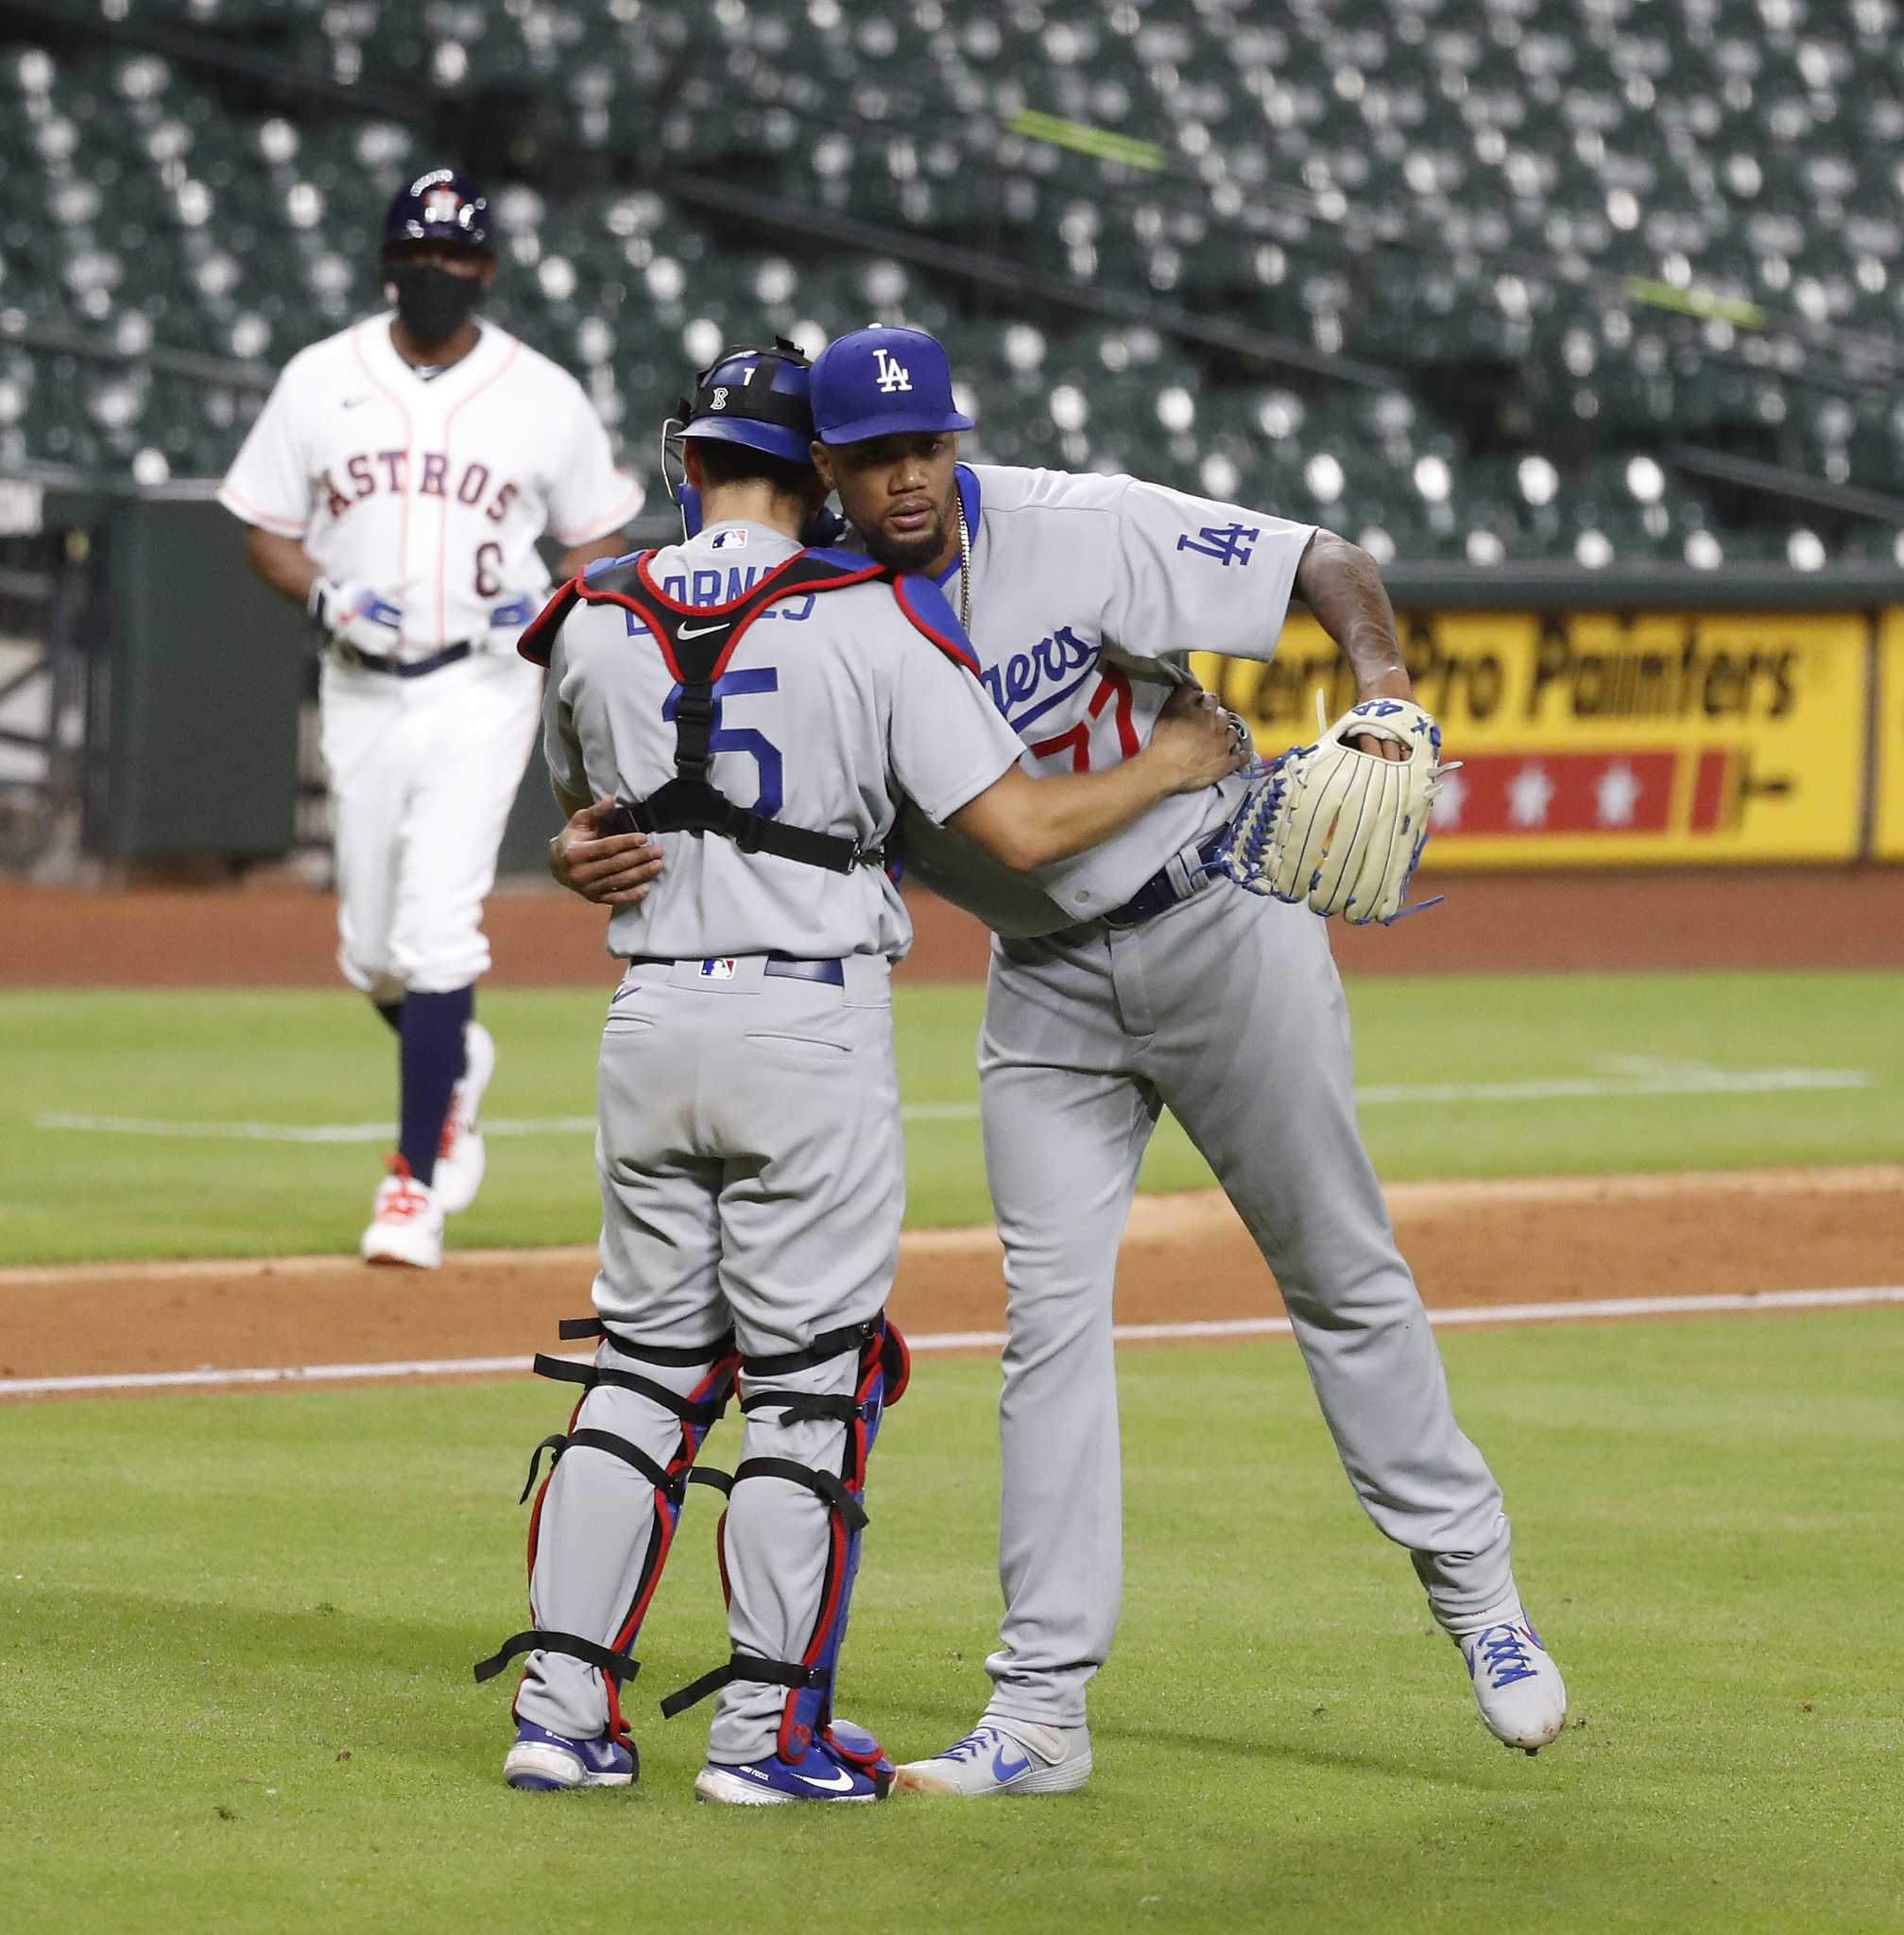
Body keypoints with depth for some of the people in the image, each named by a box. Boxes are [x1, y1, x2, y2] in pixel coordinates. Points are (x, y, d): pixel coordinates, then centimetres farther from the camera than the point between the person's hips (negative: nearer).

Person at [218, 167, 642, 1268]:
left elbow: (601, 538, 9)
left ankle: (417, 1184, -11)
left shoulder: (545, 398, -1)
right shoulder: (321, 382, 3)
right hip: (361, 685, 3)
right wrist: (327, 598, -13)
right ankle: (454, 1064, 42)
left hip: (482, 689, -3)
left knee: (438, 932, -15)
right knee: (372, 952, 9)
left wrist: (560, 603, -12)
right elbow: (267, 536, 7)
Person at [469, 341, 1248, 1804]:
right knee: (808, 1382, 3)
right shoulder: (874, 622, -9)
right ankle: (770, 1727, 3)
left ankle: (562, 1704, 9)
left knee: (644, 1364, 13)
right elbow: (1019, 828, -11)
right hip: (814, 1030, -4)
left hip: (652, 1022, 4)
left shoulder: (593, 629, 3)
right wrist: (1173, 764, 3)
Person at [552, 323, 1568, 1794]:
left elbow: (1323, 562, -20)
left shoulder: (1087, 533, -22)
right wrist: (590, 854, -34)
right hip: (1049, 983, 3)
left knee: (1342, 1274, 7)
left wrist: (1381, 675, -40)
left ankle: (1475, 1588, 23)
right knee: (1052, 1314, -3)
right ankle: (1041, 1713, -2)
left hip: (1221, 925, -3)